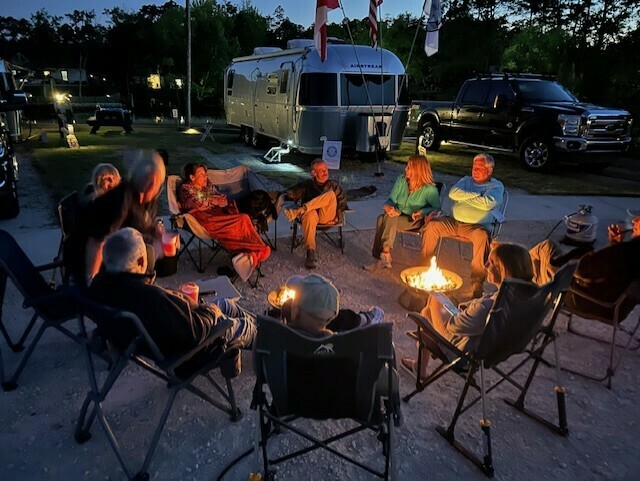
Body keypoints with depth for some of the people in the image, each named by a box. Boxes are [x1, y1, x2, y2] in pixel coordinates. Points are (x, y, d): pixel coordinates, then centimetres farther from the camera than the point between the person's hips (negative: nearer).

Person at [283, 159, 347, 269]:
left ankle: (298, 211, -36)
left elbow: (342, 202, 13)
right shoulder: (307, 185, 15)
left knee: (330, 194, -26)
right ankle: (310, 253, -45)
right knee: (311, 213, -40)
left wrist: (337, 216, 0)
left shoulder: (334, 185, 18)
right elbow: (290, 194, 9)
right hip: (311, 214, -1)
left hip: (326, 217, 1)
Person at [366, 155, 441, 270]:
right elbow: (391, 199, 7)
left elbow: (437, 208, -7)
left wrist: (423, 212, -24)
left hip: (415, 221, -4)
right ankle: (384, 257, -29)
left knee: (389, 220, -32)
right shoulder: (401, 180, 4)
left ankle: (384, 256, -25)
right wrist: (388, 206, -16)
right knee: (381, 218, -30)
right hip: (398, 215, 4)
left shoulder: (429, 189, -8)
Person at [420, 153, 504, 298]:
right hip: (453, 222, 5)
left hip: (476, 226, -4)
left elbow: (487, 203, -16)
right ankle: (424, 266, -4)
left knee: (482, 235, -37)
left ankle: (477, 282, -33)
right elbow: (453, 193, -1)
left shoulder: (496, 186, 5)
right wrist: (475, 195, -7)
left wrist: (463, 197, -5)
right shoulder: (466, 180, 20)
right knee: (431, 225, -17)